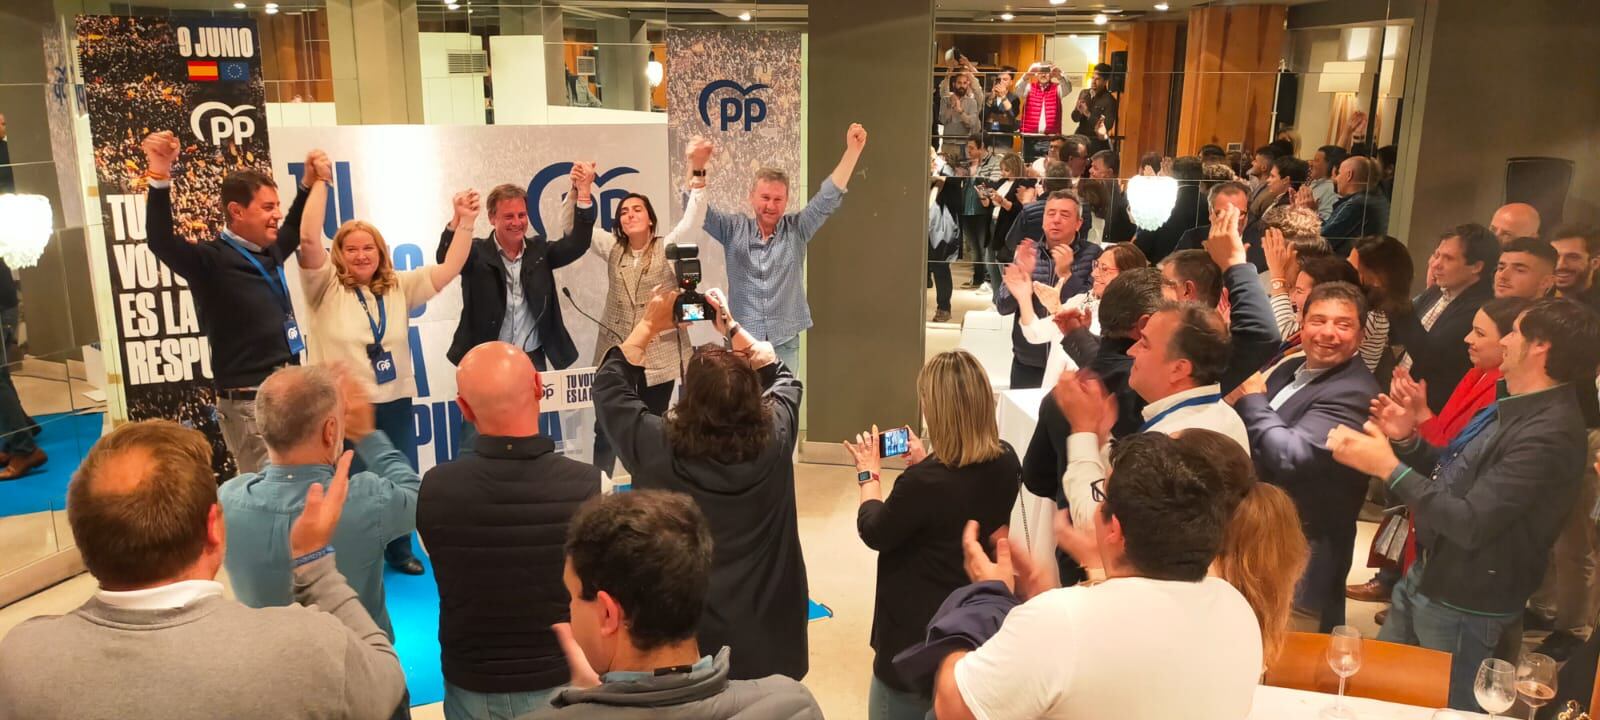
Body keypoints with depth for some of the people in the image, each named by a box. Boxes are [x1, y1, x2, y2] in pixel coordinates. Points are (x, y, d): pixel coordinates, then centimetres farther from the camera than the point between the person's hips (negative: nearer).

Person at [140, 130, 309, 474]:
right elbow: (160, 241, -28)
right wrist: (160, 178, -39)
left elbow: (294, 228, 30)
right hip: (250, 404, -7)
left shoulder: (269, 253, 10)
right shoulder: (213, 261, -11)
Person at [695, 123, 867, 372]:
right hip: (742, 344, -1)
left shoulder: (796, 230, 2)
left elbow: (829, 197, -5)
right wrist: (695, 166, -26)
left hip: (785, 345, 1)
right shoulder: (734, 229, 1)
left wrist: (852, 150, -16)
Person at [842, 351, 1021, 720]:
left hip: (920, 634, -7)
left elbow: (874, 532, -13)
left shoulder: (924, 481, -32)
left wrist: (869, 474, 2)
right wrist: (925, 463, 11)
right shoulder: (1006, 462, -11)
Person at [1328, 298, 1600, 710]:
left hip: (1462, 604, -9)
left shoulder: (1549, 434, -26)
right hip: (1427, 575, 9)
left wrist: (1388, 467, -26)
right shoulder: (1512, 405, 5)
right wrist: (1407, 440, -4)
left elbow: (1470, 524, -30)